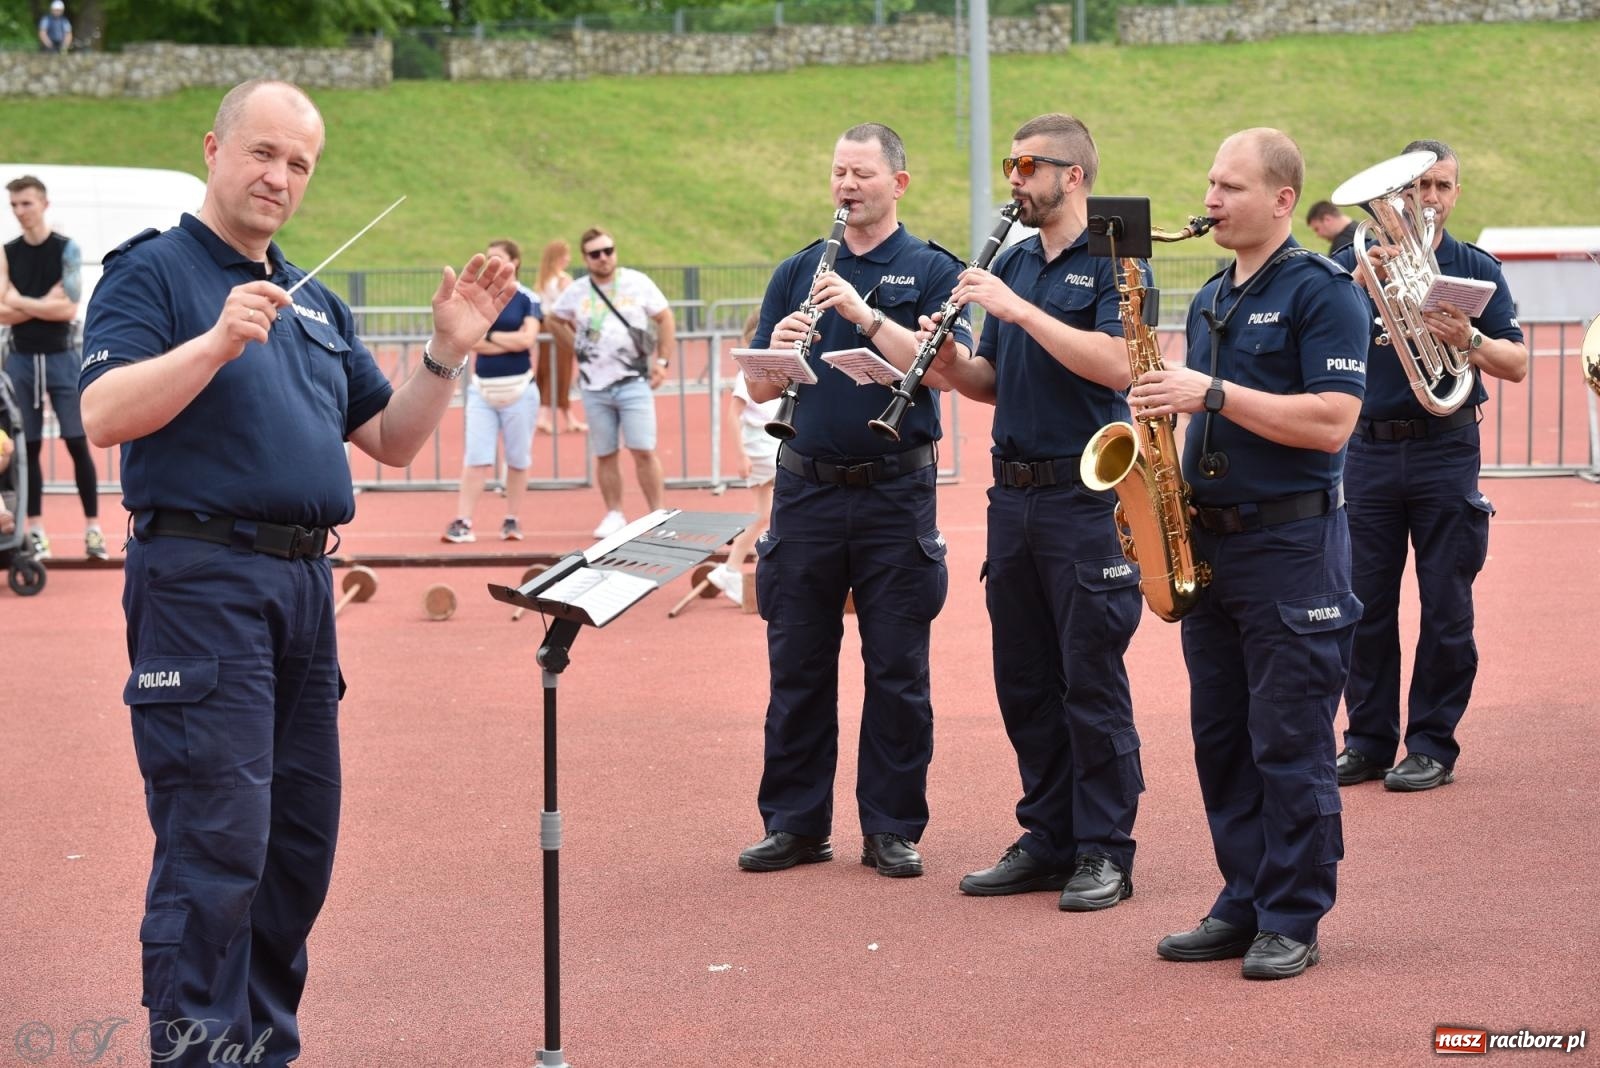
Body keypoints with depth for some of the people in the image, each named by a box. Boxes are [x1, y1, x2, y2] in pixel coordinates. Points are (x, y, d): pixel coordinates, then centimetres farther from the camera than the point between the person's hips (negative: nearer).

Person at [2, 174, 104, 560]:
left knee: (77, 442, -4)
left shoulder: (67, 249, -3)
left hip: (60, 357, -3)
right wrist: (44, 304, -13)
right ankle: (35, 530, 8)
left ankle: (93, 527, 0)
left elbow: (69, 309, -11)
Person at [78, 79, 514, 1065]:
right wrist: (217, 341, -27)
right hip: (201, 578, -8)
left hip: (306, 581, 8)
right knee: (217, 844, -11)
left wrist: (449, 353, 6)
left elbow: (391, 439, 21)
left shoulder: (317, 304, 20)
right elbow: (104, 415, -16)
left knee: (301, 844, 11)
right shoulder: (153, 272, -2)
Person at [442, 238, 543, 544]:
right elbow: (469, 340, -5)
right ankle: (462, 523, -9)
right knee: (477, 459, -6)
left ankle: (511, 521, 16)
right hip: (482, 389, 1)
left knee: (518, 459, 6)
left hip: (518, 389, -1)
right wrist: (511, 342, -9)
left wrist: (489, 335, -5)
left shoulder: (527, 300, 1)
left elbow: (527, 339, -12)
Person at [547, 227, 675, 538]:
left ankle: (657, 513, -1)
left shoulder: (638, 283, 0)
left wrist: (662, 361, 1)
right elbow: (555, 320, 21)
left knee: (643, 451, -8)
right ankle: (614, 515, 15)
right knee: (605, 455, 5)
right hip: (594, 386, 2)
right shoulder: (576, 292, 5)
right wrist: (578, 347, 10)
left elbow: (664, 318, 7)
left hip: (634, 382, -2)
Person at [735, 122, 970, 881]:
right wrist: (777, 350, -14)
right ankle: (794, 823, 14)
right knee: (797, 667, 6)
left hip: (895, 493, -3)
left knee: (897, 670, 2)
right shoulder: (799, 273, 11)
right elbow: (758, 390, 7)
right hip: (806, 489, 3)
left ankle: (892, 827, 10)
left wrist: (864, 314, -21)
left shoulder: (931, 270, 2)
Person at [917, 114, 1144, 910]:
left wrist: (1019, 309, -21)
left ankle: (1105, 851, 5)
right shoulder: (1011, 264, 14)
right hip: (1013, 492, 7)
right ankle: (1048, 840, 20)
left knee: (1091, 680, -2)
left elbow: (1117, 365, -22)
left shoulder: (1111, 262, -7)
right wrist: (951, 369, -3)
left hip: (1083, 494, -7)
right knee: (1024, 680, 11)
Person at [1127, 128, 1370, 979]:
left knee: (1290, 744, -4)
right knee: (1220, 740, 10)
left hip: (1292, 543, -8)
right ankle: (1243, 905, 17)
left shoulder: (1322, 292, -8)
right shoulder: (1211, 300, 16)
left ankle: (1293, 922, 2)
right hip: (1209, 540, 8)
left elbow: (1329, 422, -19)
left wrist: (1212, 392, -20)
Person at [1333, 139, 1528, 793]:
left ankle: (1433, 745, 7)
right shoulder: (1356, 262, 8)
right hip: (1367, 450, 1)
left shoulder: (1476, 269, 7)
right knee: (1366, 603, 2)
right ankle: (1368, 740, 11)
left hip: (1445, 451, 0)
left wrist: (1470, 340, -18)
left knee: (1446, 606, 0)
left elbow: (1516, 365, 2)